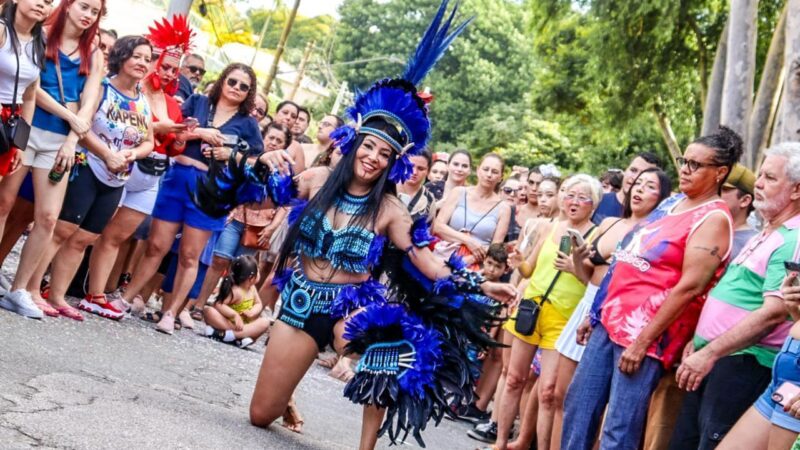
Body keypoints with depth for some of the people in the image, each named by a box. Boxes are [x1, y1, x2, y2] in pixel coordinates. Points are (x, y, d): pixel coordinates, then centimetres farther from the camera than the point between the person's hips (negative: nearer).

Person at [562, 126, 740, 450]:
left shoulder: (713, 219, -11)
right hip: (612, 320, 9)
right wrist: (595, 313, 20)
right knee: (578, 406, 12)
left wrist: (642, 342, -20)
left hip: (645, 333, -9)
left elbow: (689, 286, -19)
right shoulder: (671, 203, 15)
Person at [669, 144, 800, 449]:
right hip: (711, 358, 10)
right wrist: (698, 343, 20)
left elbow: (773, 313, -24)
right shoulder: (765, 236, 18)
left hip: (743, 364, -10)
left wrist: (709, 354, -23)